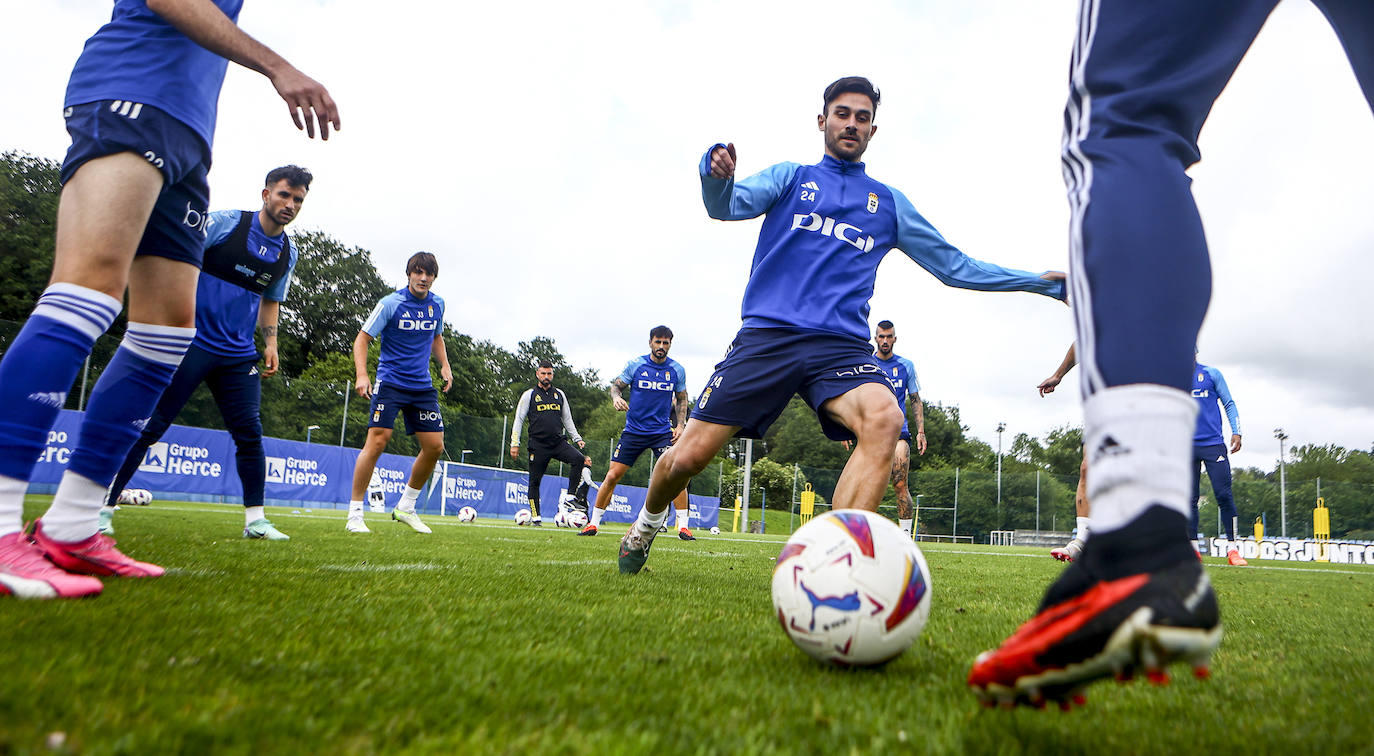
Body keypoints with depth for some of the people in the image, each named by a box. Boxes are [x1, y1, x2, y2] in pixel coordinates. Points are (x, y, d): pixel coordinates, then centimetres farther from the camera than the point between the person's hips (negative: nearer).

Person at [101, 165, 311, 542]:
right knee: (148, 425, -4)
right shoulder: (223, 223, -6)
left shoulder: (288, 254, 10)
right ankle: (104, 506, 10)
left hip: (238, 356, 5)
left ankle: (255, 519, 5)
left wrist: (270, 343, 12)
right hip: (191, 340, -4)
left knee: (250, 432, -3)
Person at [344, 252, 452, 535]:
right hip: (390, 382, -5)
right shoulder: (391, 303, -7)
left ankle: (406, 507, 19)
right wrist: (362, 375, -20)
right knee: (377, 441, -15)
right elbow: (362, 339, -6)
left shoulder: (437, 304, 8)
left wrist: (444, 365, 9)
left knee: (435, 446, 0)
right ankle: (354, 514, -3)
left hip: (422, 385, 5)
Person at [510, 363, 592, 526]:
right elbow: (519, 420, 5)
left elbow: (567, 419, 20)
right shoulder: (529, 395, 5)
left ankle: (571, 497, -14)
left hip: (559, 442, 2)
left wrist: (577, 439, 12)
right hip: (538, 445, -2)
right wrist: (514, 444, -1)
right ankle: (535, 516, 12)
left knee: (579, 459, -22)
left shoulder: (559, 394, 14)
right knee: (535, 481, 1)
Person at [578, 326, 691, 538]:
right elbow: (616, 386, 6)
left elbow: (681, 399, 14)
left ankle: (683, 526, -5)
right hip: (633, 430, 0)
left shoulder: (677, 370, 4)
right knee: (612, 476, -2)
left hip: (662, 431, 0)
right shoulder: (635, 365, -1)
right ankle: (593, 523, 13)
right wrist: (616, 398, -17)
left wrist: (680, 425, 2)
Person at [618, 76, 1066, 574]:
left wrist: (1039, 281, 19)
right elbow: (727, 205, -4)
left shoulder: (889, 203, 20)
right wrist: (715, 174, -27)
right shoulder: (790, 177, 15)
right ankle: (647, 523, 27)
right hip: (766, 335, -1)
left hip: (841, 346, 2)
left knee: (884, 418, -31)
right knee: (687, 457, -6)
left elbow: (955, 266, 25)